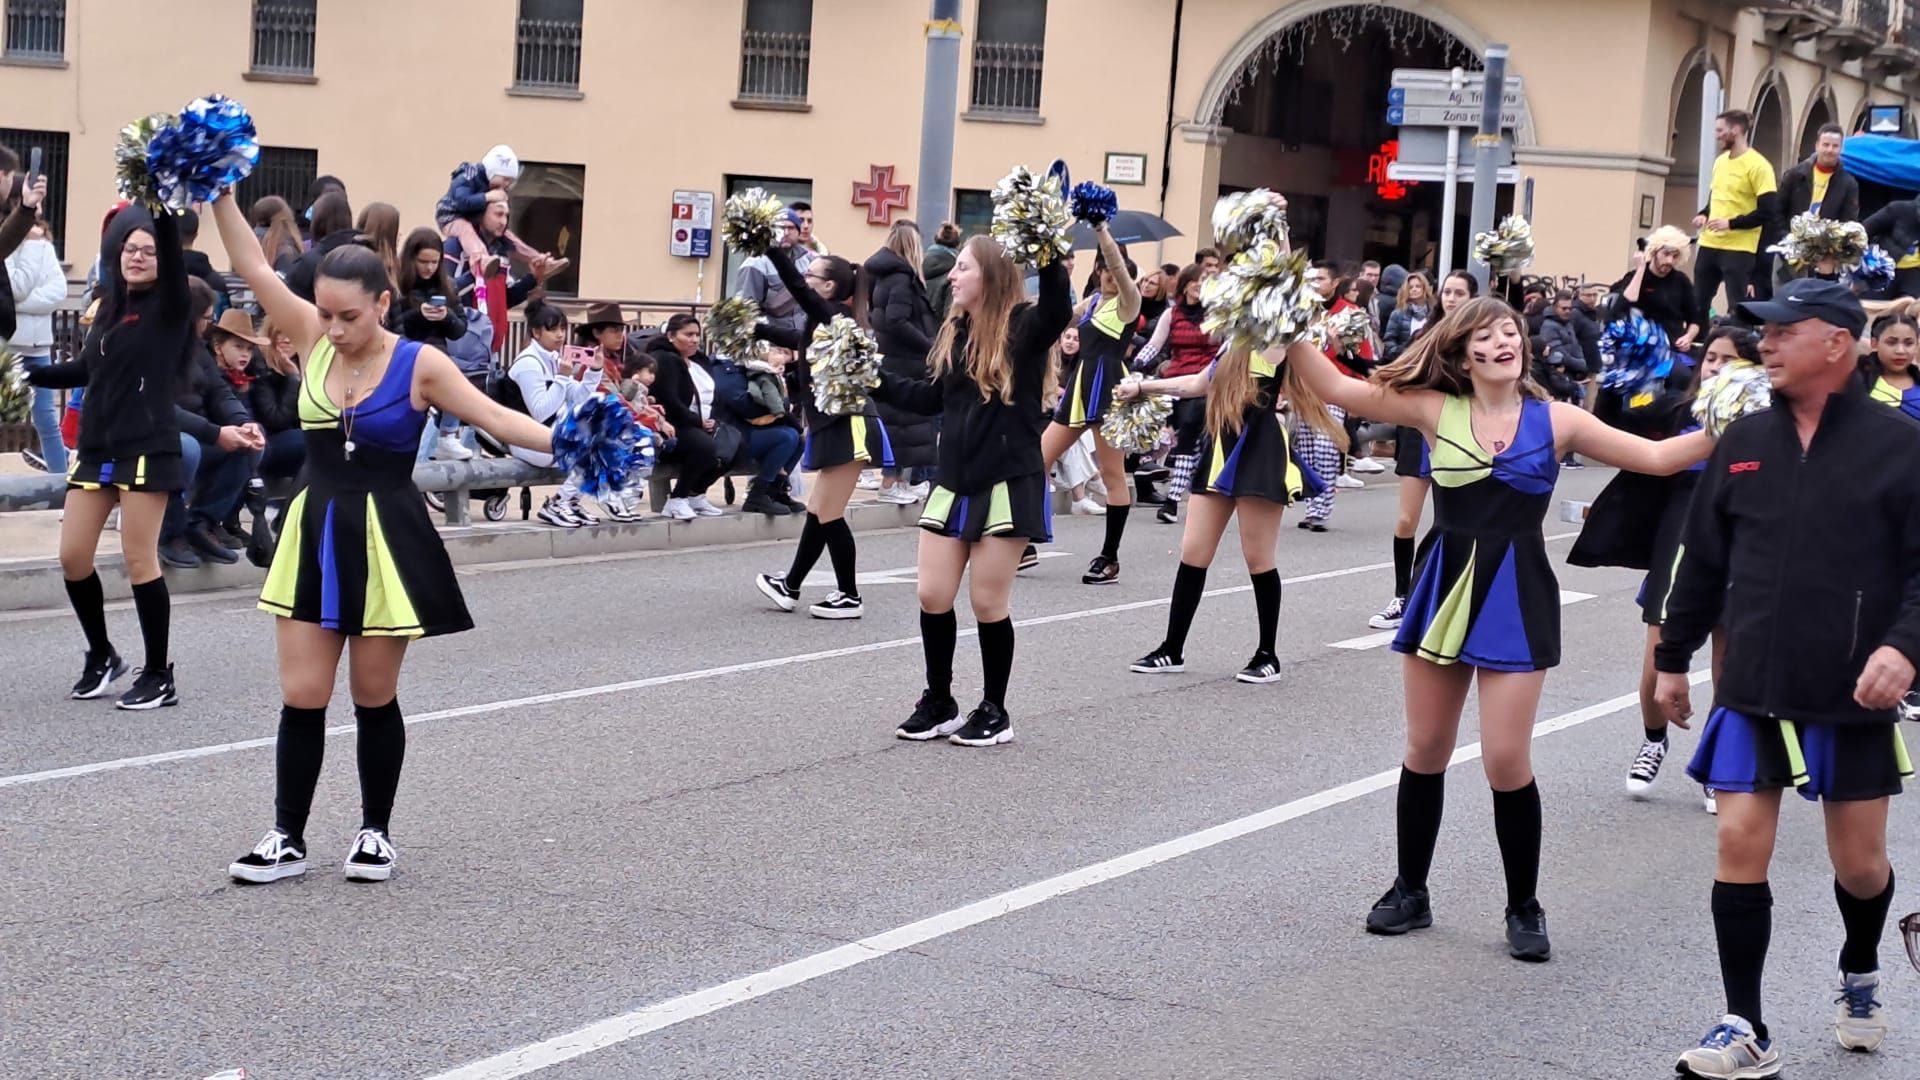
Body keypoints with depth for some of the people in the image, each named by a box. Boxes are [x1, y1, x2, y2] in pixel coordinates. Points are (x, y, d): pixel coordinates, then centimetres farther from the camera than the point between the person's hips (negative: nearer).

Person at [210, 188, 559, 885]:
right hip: (316, 535, 3)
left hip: (387, 543, -3)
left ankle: (376, 831, 22)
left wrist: (567, 443, -27)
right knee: (301, 697, 3)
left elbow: (496, 418, -13)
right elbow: (255, 269, -3)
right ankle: (287, 837, 12)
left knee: (374, 698, 7)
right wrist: (217, 193, -9)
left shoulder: (419, 365, -9)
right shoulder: (313, 339, 1)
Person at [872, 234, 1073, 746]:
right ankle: (938, 703, 22)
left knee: (988, 603, 0)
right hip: (955, 482, 7)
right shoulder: (954, 332, 9)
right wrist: (877, 380, 14)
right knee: (932, 597, 6)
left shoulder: (1023, 326, -11)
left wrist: (1051, 263, -47)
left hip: (1008, 485, -7)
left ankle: (994, 711, 16)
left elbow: (1057, 313, -34)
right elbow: (934, 398, 19)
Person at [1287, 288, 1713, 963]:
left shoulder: (1555, 421, -2)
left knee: (1507, 762, -5)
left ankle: (1524, 908, 11)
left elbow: (1657, 458, -2)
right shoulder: (1437, 411, -1)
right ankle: (1410, 892, 26)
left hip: (1515, 597, -2)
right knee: (1425, 750, 10)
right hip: (1444, 587, 2)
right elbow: (1337, 389, -2)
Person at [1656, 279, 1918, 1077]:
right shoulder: (1743, 443, 4)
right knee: (1740, 847, -4)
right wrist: (1672, 659, 15)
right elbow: (1703, 562, 12)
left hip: (1854, 699, -2)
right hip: (1752, 691, 2)